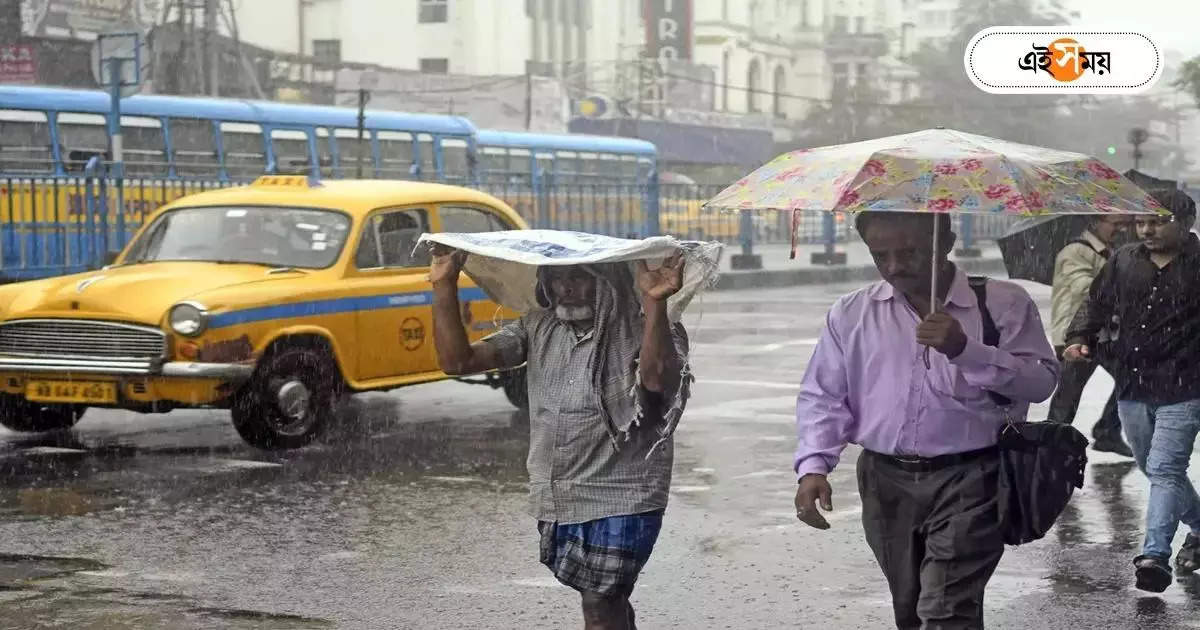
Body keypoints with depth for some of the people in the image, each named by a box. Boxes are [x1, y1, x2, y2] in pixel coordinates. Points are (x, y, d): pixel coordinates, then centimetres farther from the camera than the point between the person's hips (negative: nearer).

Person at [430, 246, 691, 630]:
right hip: (554, 502, 6)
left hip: (620, 502, -6)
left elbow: (657, 380, -35)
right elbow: (457, 360, -2)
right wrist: (444, 285, -11)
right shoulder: (537, 329, 3)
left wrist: (655, 303, -45)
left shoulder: (641, 332, -12)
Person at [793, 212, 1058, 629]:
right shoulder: (851, 314, 8)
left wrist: (965, 350, -21)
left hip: (968, 483, -4)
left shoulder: (1003, 305, -1)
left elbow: (1042, 381, -9)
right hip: (886, 483, 4)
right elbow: (822, 396, 9)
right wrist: (813, 466, -7)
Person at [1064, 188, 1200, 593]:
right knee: (1157, 471, 19)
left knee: (1164, 470, -15)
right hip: (1132, 389, 6)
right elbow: (1096, 304, 15)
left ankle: (1155, 554, -19)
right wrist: (1080, 338, -2)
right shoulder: (1123, 263, 9)